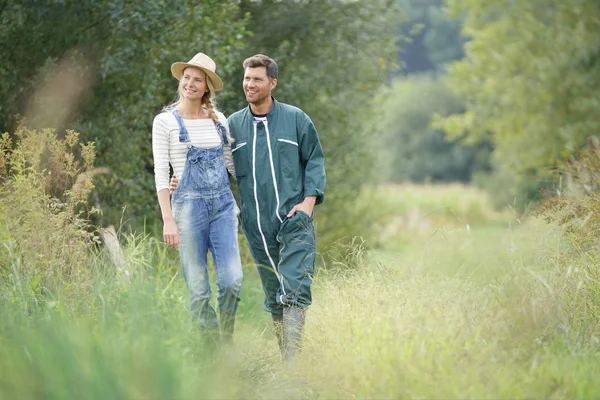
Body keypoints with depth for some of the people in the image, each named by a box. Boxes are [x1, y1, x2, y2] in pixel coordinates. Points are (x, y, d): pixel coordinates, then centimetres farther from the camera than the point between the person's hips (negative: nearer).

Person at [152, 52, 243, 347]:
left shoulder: (219, 120, 13)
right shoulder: (165, 121, 2)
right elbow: (161, 172, -2)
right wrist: (168, 219, -9)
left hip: (224, 203, 3)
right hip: (188, 204, -3)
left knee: (232, 280, -10)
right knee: (198, 287, -3)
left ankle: (227, 342, 10)